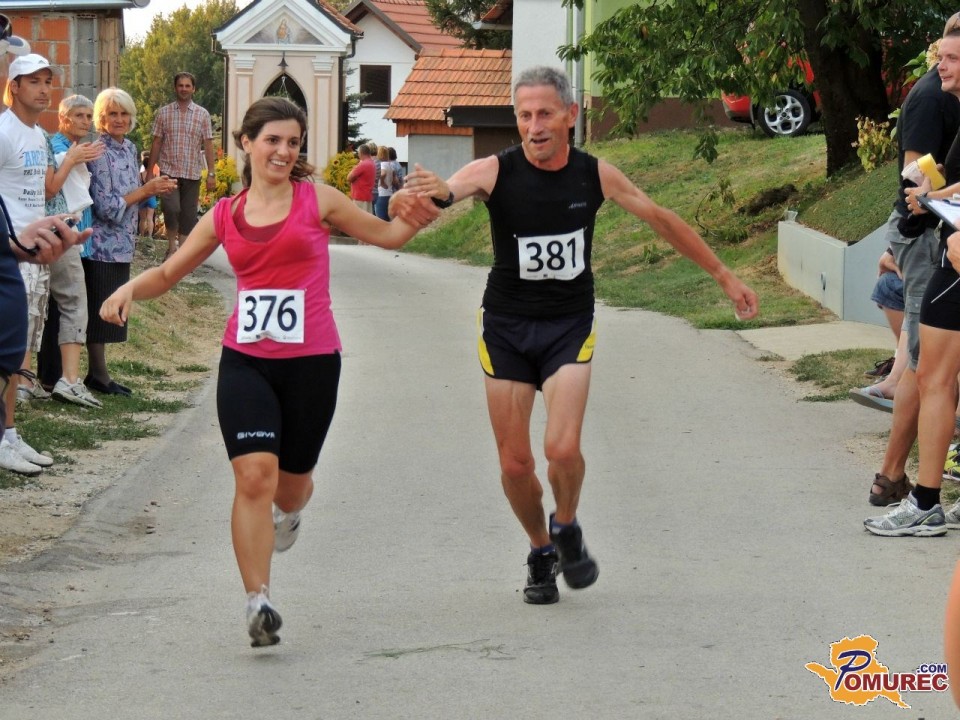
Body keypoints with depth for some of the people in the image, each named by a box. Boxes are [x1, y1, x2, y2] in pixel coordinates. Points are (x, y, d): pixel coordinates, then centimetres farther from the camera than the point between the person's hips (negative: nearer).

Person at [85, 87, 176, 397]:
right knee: (100, 310, -2)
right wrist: (146, 190, -16)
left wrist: (155, 189, 0)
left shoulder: (129, 149, 10)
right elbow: (105, 206, -19)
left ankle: (97, 373, 16)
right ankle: (98, 374, 5)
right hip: (102, 243, -8)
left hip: (122, 244, 8)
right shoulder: (98, 153, -15)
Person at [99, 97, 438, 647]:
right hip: (245, 361, 1)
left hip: (311, 362, 0)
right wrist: (131, 289, -4)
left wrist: (421, 214, -11)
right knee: (254, 475, -16)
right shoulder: (225, 216, 8)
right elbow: (169, 273, 17)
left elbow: (387, 234, 10)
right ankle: (259, 601, -15)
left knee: (291, 482, 12)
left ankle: (290, 511, 52)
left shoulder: (317, 200, 3)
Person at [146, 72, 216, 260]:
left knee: (188, 216, 3)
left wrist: (211, 174, -2)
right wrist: (150, 172, 3)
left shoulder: (202, 115, 5)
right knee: (171, 209, -19)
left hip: (192, 174, 1)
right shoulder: (164, 113, 5)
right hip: (169, 171, -1)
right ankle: (171, 246, 0)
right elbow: (156, 143, 7)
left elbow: (208, 146, 4)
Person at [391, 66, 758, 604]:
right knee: (515, 463, 2)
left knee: (563, 448, -18)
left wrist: (724, 275, 13)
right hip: (506, 327, 0)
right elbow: (432, 195, -28)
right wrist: (419, 197, -54)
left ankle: (567, 529, 13)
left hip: (570, 326, 0)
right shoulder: (495, 171, -13)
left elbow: (664, 221, 9)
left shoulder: (595, 175, -6)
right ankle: (541, 551, 29)